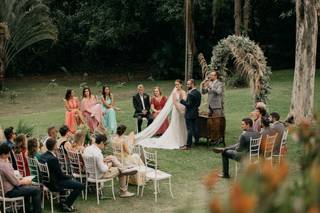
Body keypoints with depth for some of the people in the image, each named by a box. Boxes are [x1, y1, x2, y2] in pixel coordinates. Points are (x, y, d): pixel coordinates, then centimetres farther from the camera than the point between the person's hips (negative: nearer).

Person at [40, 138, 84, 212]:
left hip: (47, 181, 10)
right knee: (80, 186, -8)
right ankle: (66, 204, 2)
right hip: (54, 184, -10)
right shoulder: (53, 159, -27)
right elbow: (60, 175, -20)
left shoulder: (42, 156, 0)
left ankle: (63, 201, 32)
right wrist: (70, 178, 0)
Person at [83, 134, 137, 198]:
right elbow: (103, 170, -29)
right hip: (99, 175, -9)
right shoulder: (97, 153, -31)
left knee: (112, 157, 14)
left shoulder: (87, 149, -4)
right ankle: (123, 192, 27)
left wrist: (104, 160, 6)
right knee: (121, 172, 11)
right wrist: (108, 165, -8)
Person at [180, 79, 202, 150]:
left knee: (189, 129, -5)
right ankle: (197, 141, 27)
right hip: (195, 113, 9)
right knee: (195, 127, 18)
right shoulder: (198, 93, 7)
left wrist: (182, 100, -14)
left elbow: (188, 104, -22)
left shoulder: (190, 94, -22)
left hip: (189, 114, -9)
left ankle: (188, 145, -1)